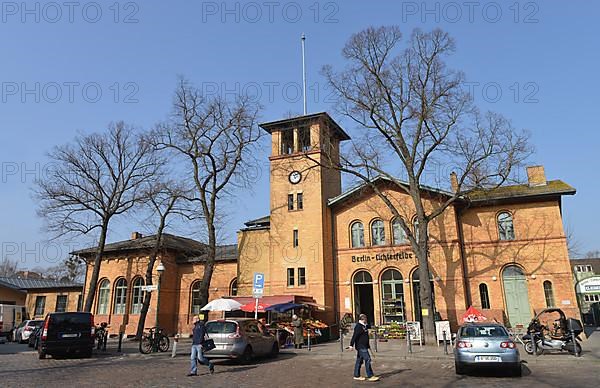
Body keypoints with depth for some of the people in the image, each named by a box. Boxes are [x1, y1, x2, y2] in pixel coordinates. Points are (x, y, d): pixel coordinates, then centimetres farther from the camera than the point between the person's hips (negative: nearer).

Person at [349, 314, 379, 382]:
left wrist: (368, 345, 31)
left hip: (364, 347, 10)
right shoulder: (358, 326, -15)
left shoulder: (364, 326, 16)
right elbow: (354, 336, -21)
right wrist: (351, 345, -25)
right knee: (367, 359, -10)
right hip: (361, 347, -10)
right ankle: (370, 376, -5)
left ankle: (356, 376, 19)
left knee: (359, 361, 13)